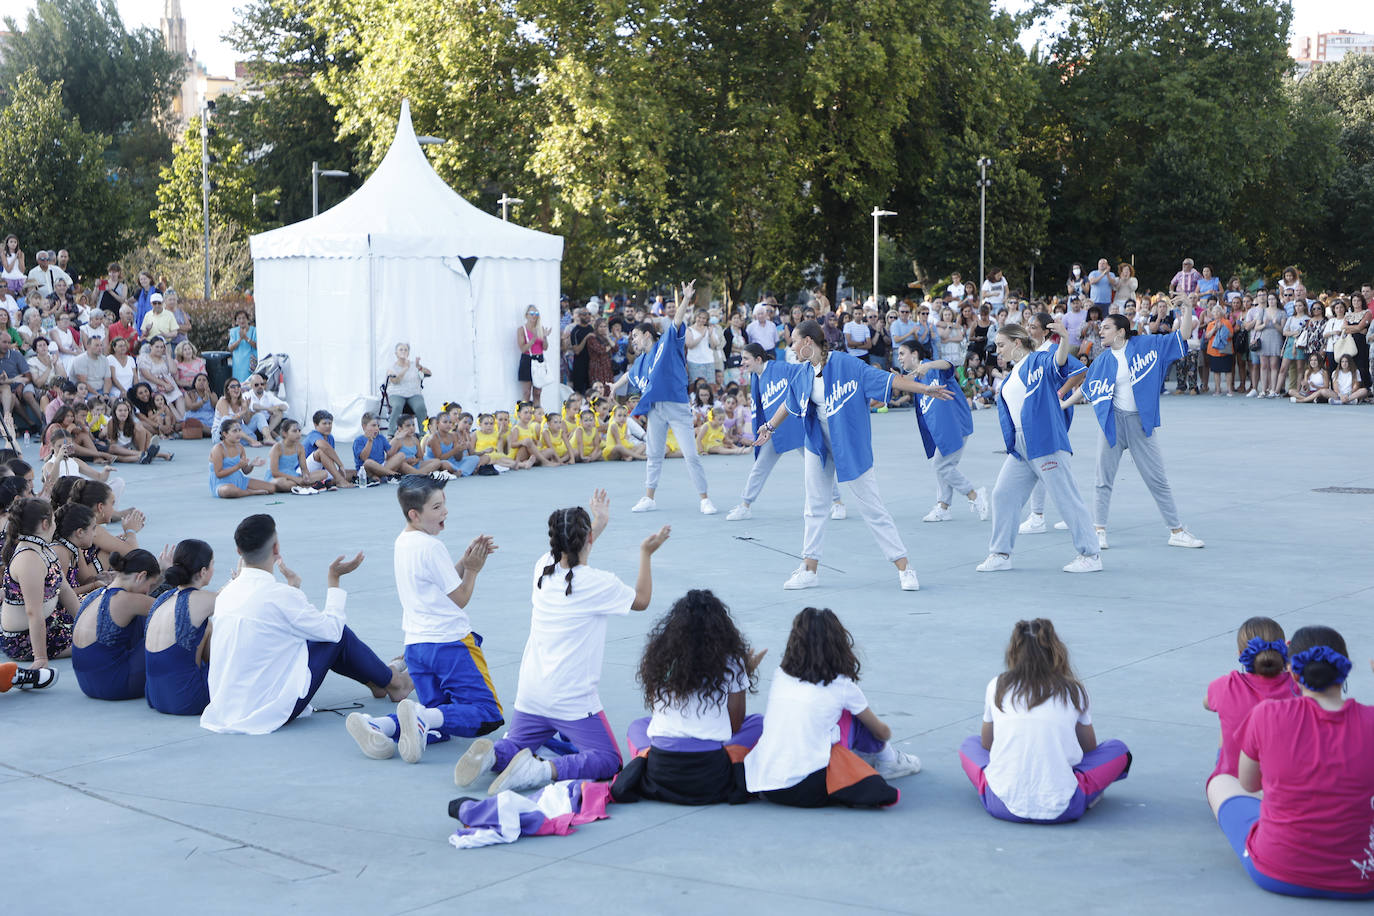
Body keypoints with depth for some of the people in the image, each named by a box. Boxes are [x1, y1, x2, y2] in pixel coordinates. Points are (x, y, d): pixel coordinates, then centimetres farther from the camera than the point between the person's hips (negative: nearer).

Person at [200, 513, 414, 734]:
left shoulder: (226, 594, 4)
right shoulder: (279, 596, -19)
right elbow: (332, 629, -6)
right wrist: (334, 580, 4)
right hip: (271, 712, -8)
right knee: (339, 635, 5)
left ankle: (374, 680, 39)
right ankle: (391, 682, 27)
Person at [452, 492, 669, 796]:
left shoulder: (543, 568, 2)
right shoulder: (598, 583, -14)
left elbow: (570, 557, 29)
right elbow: (641, 599, 6)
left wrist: (599, 522, 40)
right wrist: (646, 554, 16)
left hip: (530, 694, 6)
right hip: (573, 699, -6)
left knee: (516, 745, 25)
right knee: (608, 760, 1)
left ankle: (493, 754, -9)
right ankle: (545, 770, -22)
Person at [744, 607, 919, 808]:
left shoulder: (779, 676, 10)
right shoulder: (841, 686, 2)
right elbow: (881, 732, 18)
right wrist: (883, 740, 45)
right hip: (809, 792, -4)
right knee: (854, 715, 15)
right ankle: (887, 760, 38)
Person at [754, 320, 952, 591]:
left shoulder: (844, 363, -16)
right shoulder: (803, 374, 4)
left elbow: (885, 379, -18)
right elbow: (789, 402, 22)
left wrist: (925, 389, -24)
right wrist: (770, 427, 36)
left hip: (850, 444, -6)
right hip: (818, 444, 6)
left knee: (872, 506, -4)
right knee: (815, 507, 9)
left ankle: (904, 568, 4)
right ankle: (809, 569, 19)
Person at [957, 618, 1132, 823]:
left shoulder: (997, 686, 8)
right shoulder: (1074, 690, 7)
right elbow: (1089, 747, 21)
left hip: (1003, 806, 1)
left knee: (970, 744, 30)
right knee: (1118, 749, 21)